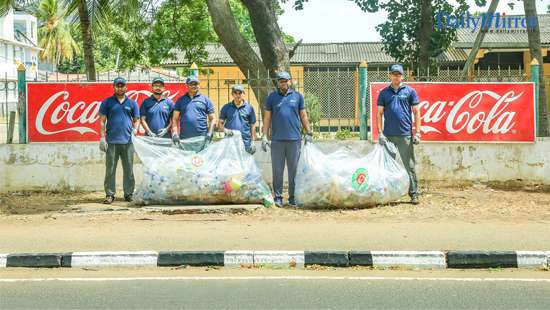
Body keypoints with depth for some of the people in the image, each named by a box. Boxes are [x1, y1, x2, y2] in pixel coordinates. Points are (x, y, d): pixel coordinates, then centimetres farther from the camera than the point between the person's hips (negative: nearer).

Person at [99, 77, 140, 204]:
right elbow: (102, 121, 5)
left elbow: (136, 120, 16)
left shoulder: (132, 103, 13)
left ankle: (129, 193, 12)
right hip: (111, 141, -2)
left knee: (128, 169, 4)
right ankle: (110, 194, 4)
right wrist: (102, 138, -3)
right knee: (110, 169, -1)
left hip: (128, 141, 2)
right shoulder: (107, 102, 7)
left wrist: (135, 129, -5)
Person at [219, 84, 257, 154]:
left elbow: (253, 125, 8)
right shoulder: (226, 107, 7)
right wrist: (225, 130, -11)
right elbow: (221, 123, 10)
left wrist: (252, 141, 4)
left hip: (245, 143, 0)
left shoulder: (249, 108, 5)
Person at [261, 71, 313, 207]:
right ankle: (278, 197, 7)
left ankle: (293, 198, 9)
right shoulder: (272, 97, 8)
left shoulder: (297, 96, 9)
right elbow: (267, 118, 8)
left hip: (294, 139, 0)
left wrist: (309, 133, 6)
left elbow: (303, 116, 13)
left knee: (294, 170, 4)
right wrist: (264, 137, 2)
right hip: (277, 140, 0)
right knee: (277, 170, 2)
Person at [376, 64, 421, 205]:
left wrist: (417, 132, -2)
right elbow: (379, 113, 9)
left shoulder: (409, 91, 6)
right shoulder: (384, 93, 10)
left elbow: (416, 112, 5)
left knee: (409, 165, -2)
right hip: (388, 135, 2)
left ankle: (414, 194, 1)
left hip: (405, 135, -2)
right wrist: (380, 133, -1)